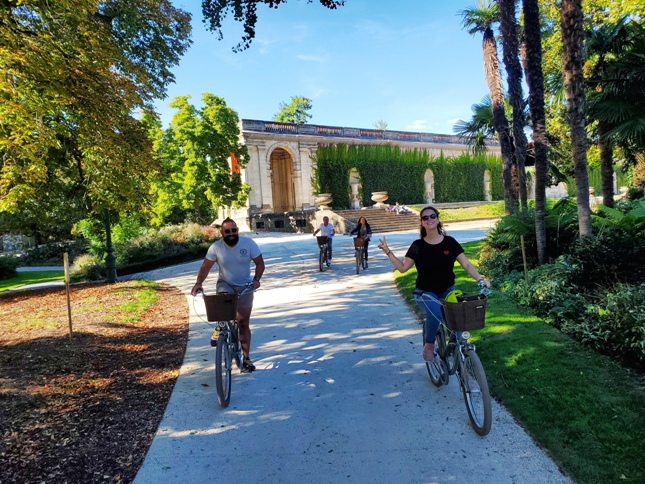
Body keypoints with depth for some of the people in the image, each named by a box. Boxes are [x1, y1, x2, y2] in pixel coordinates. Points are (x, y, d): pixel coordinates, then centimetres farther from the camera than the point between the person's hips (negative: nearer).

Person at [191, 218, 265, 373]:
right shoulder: (216, 247, -13)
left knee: (243, 322, 3)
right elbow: (205, 267, -6)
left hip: (245, 286, 0)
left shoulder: (249, 243, -14)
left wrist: (256, 279, -25)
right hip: (225, 284, 0)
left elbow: (259, 263, -8)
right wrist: (198, 283, -21)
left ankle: (246, 358, 11)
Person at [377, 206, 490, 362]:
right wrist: (388, 252, -12)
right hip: (425, 293, -2)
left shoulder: (449, 242, -1)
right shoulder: (418, 245, -3)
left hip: (447, 290, 2)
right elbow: (402, 267, -4)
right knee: (435, 313, -34)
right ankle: (429, 345, -7)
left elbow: (466, 264, -2)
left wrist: (480, 279, -16)